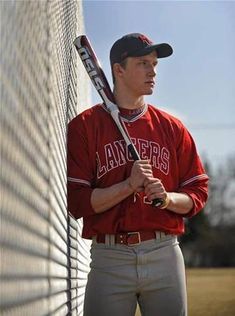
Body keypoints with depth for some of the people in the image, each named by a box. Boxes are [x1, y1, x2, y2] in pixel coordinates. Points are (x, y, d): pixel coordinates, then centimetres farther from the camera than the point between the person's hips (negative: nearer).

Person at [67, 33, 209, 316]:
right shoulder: (84, 126, 2)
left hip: (165, 255, 3)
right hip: (109, 260, -2)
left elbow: (198, 193, 10)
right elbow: (77, 201, -5)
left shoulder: (172, 128, 12)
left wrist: (168, 198, -10)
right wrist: (129, 185, -16)